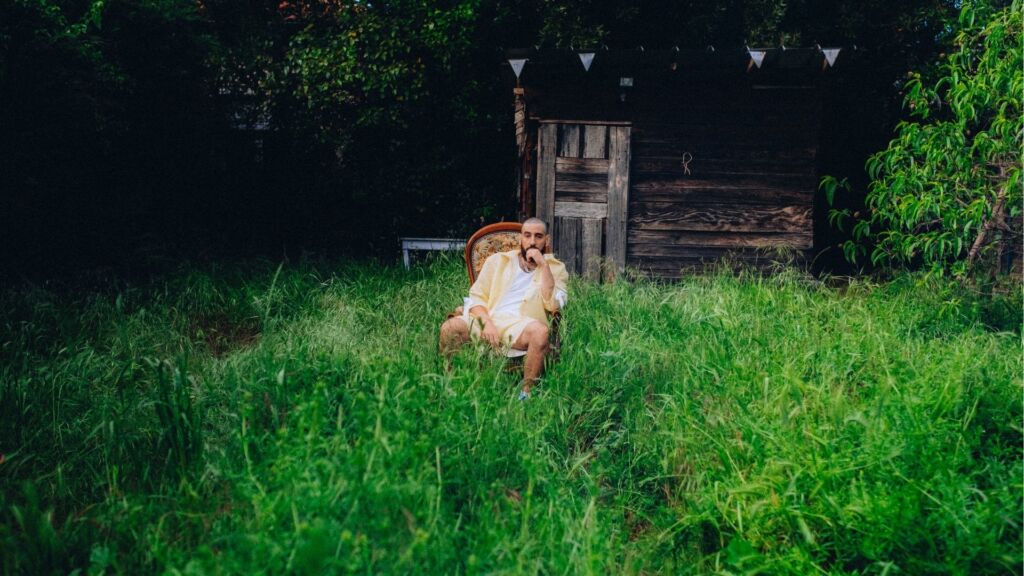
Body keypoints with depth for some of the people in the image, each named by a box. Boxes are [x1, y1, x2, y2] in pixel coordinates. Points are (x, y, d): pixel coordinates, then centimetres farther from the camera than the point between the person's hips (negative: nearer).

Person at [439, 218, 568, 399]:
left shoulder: (555, 268, 13)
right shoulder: (497, 261, 17)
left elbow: (552, 305, -4)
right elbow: (476, 297, 9)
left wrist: (543, 264, -7)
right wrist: (487, 322, -11)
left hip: (519, 325, -1)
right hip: (487, 318, 1)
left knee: (540, 331, -36)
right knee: (449, 327, -27)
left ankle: (526, 393, -24)